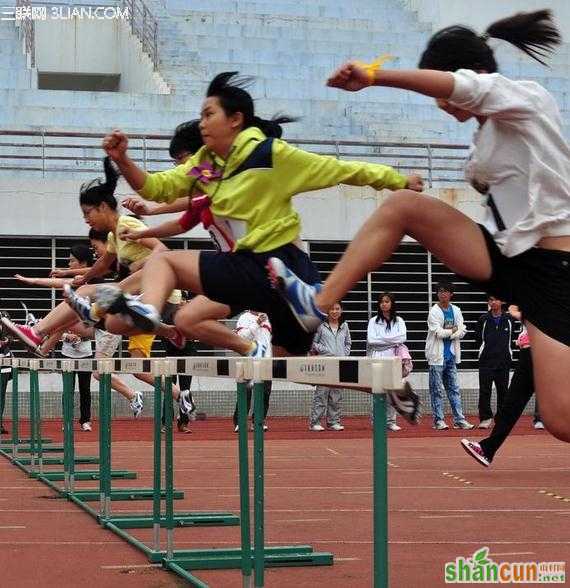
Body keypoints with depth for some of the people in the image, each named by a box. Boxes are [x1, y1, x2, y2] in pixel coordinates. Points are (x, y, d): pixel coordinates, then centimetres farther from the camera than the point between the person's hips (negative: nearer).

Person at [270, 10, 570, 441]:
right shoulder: (490, 131, 15)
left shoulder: (529, 99, -10)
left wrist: (372, 77, -33)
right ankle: (318, 303, -6)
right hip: (506, 257, 8)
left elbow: (459, 85, -29)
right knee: (403, 205, -7)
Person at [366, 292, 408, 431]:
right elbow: (371, 340, -6)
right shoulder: (373, 321, 8)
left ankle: (391, 421, 5)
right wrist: (392, 340, -6)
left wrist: (383, 339, -7)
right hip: (377, 358, -1)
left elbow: (402, 338, -3)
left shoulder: (399, 321, 12)